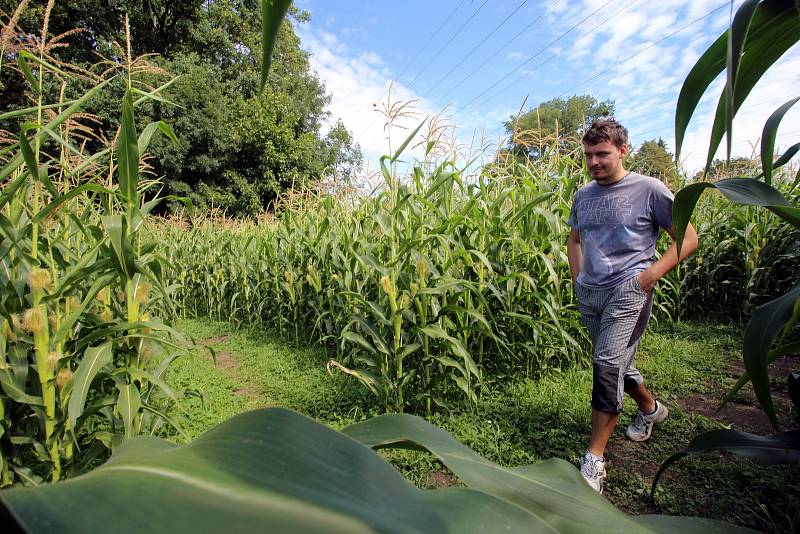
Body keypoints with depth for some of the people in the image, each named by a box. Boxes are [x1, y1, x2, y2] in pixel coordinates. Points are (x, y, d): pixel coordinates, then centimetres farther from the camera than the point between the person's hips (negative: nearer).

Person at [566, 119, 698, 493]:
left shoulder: (649, 189, -4)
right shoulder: (583, 195, 11)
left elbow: (688, 238, 0)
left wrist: (652, 273, -13)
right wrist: (577, 279, 11)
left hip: (628, 290, -6)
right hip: (589, 294, 6)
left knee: (607, 364, -18)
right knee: (616, 364, 17)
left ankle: (594, 460, -9)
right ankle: (650, 409, 47)